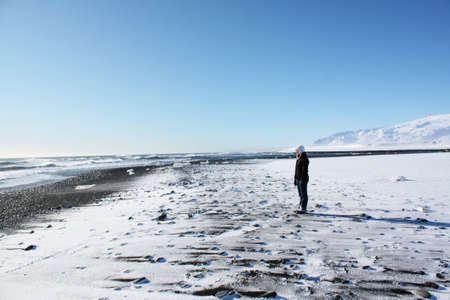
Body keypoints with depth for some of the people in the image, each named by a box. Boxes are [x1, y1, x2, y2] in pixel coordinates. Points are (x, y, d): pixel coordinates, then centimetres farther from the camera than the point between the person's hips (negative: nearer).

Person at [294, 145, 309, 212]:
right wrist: (295, 179, 17)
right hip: (298, 179, 9)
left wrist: (302, 180, -22)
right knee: (300, 194, 13)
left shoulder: (305, 159, -15)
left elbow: (304, 171, -20)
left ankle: (303, 209, 1)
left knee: (303, 194, -3)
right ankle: (300, 206, 20)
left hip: (303, 179, -9)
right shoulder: (298, 159, 13)